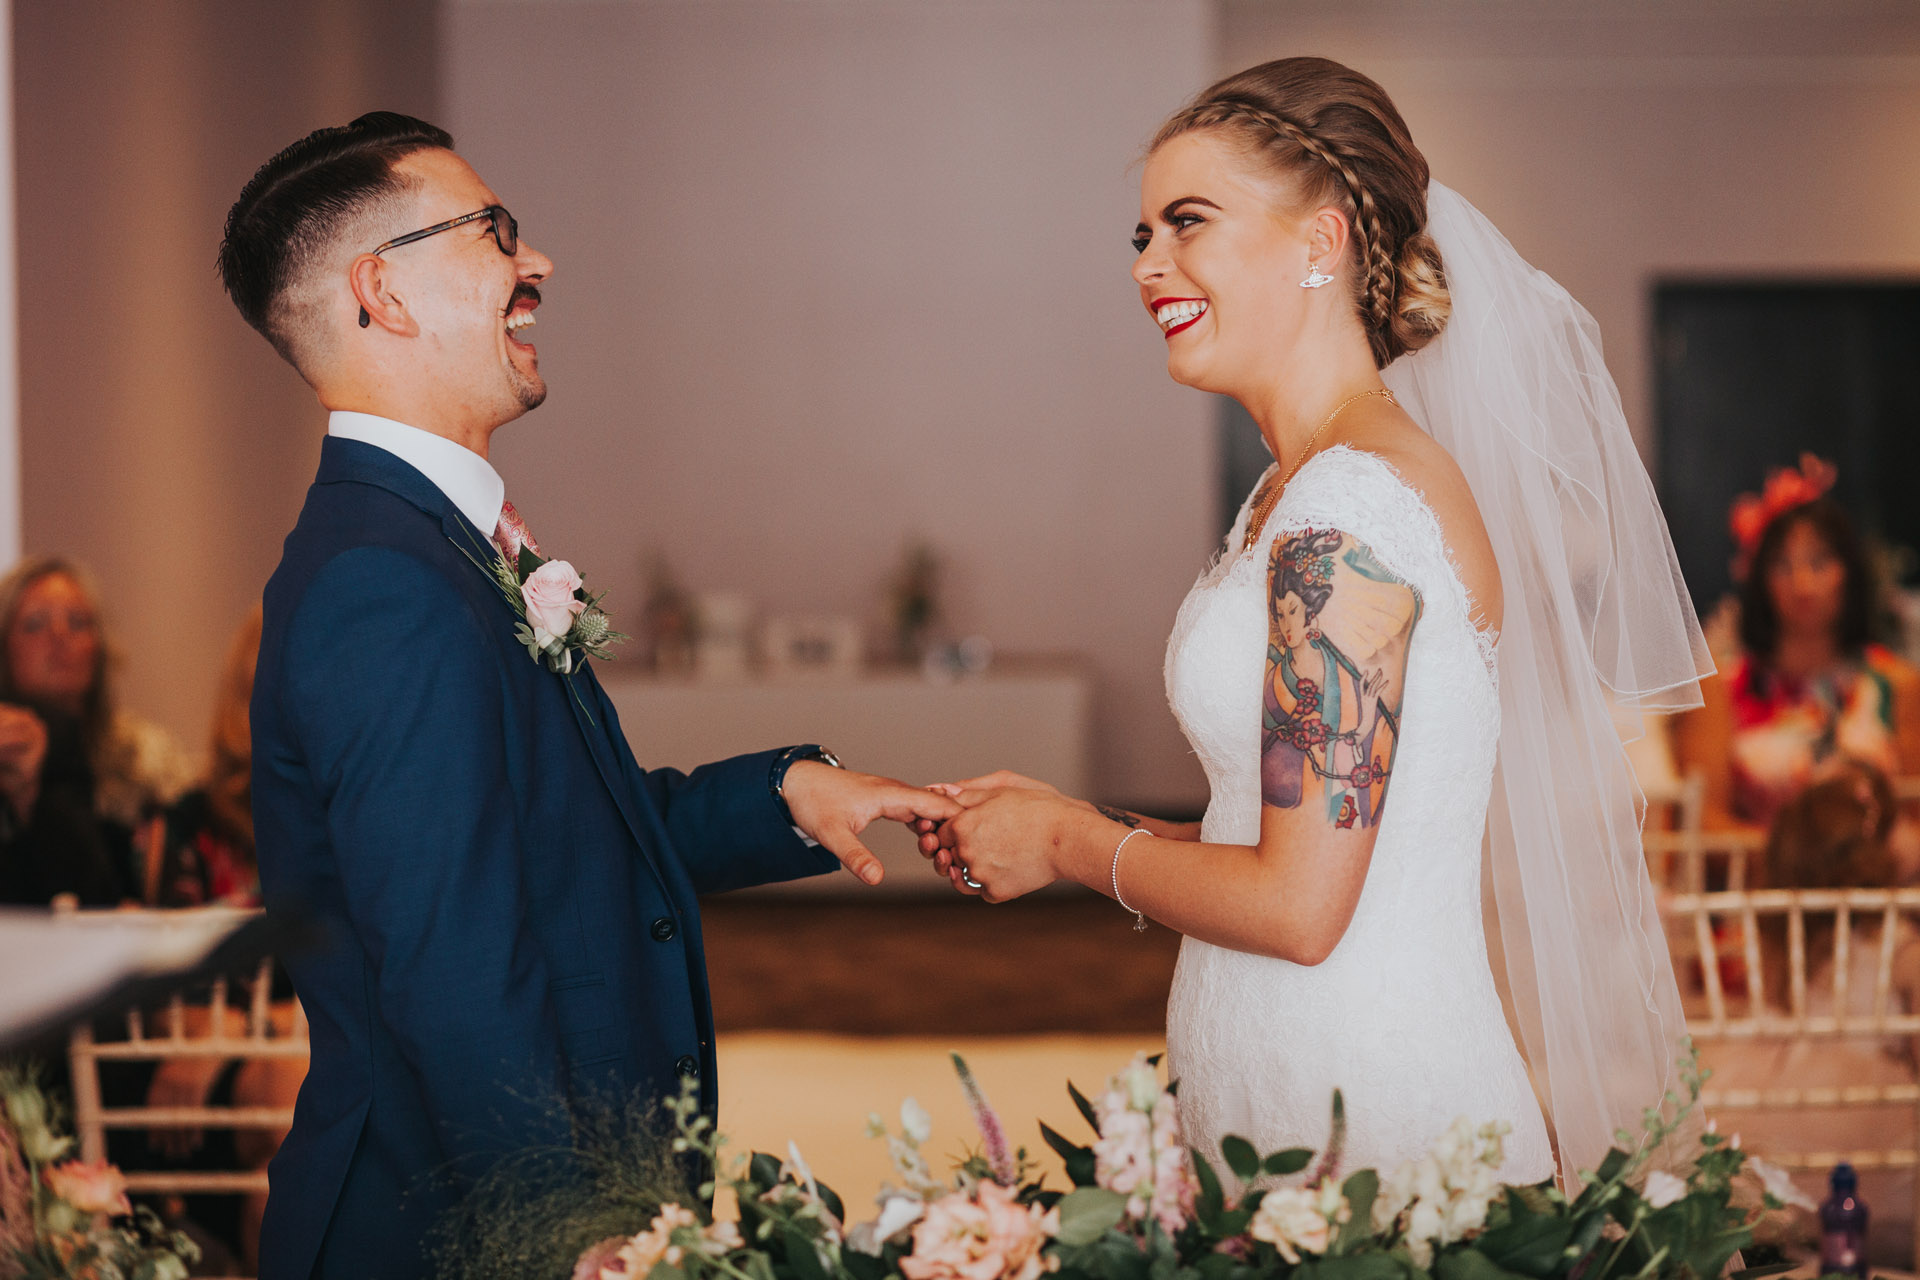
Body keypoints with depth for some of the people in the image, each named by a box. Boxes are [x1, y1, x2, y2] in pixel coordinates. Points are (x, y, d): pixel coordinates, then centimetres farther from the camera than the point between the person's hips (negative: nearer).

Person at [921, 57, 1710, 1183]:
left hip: (1368, 1128, -9)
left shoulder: (1346, 506, -18)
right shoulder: (1302, 496, 12)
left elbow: (1298, 905, -20)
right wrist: (1074, 823, 11)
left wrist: (1067, 845, -5)